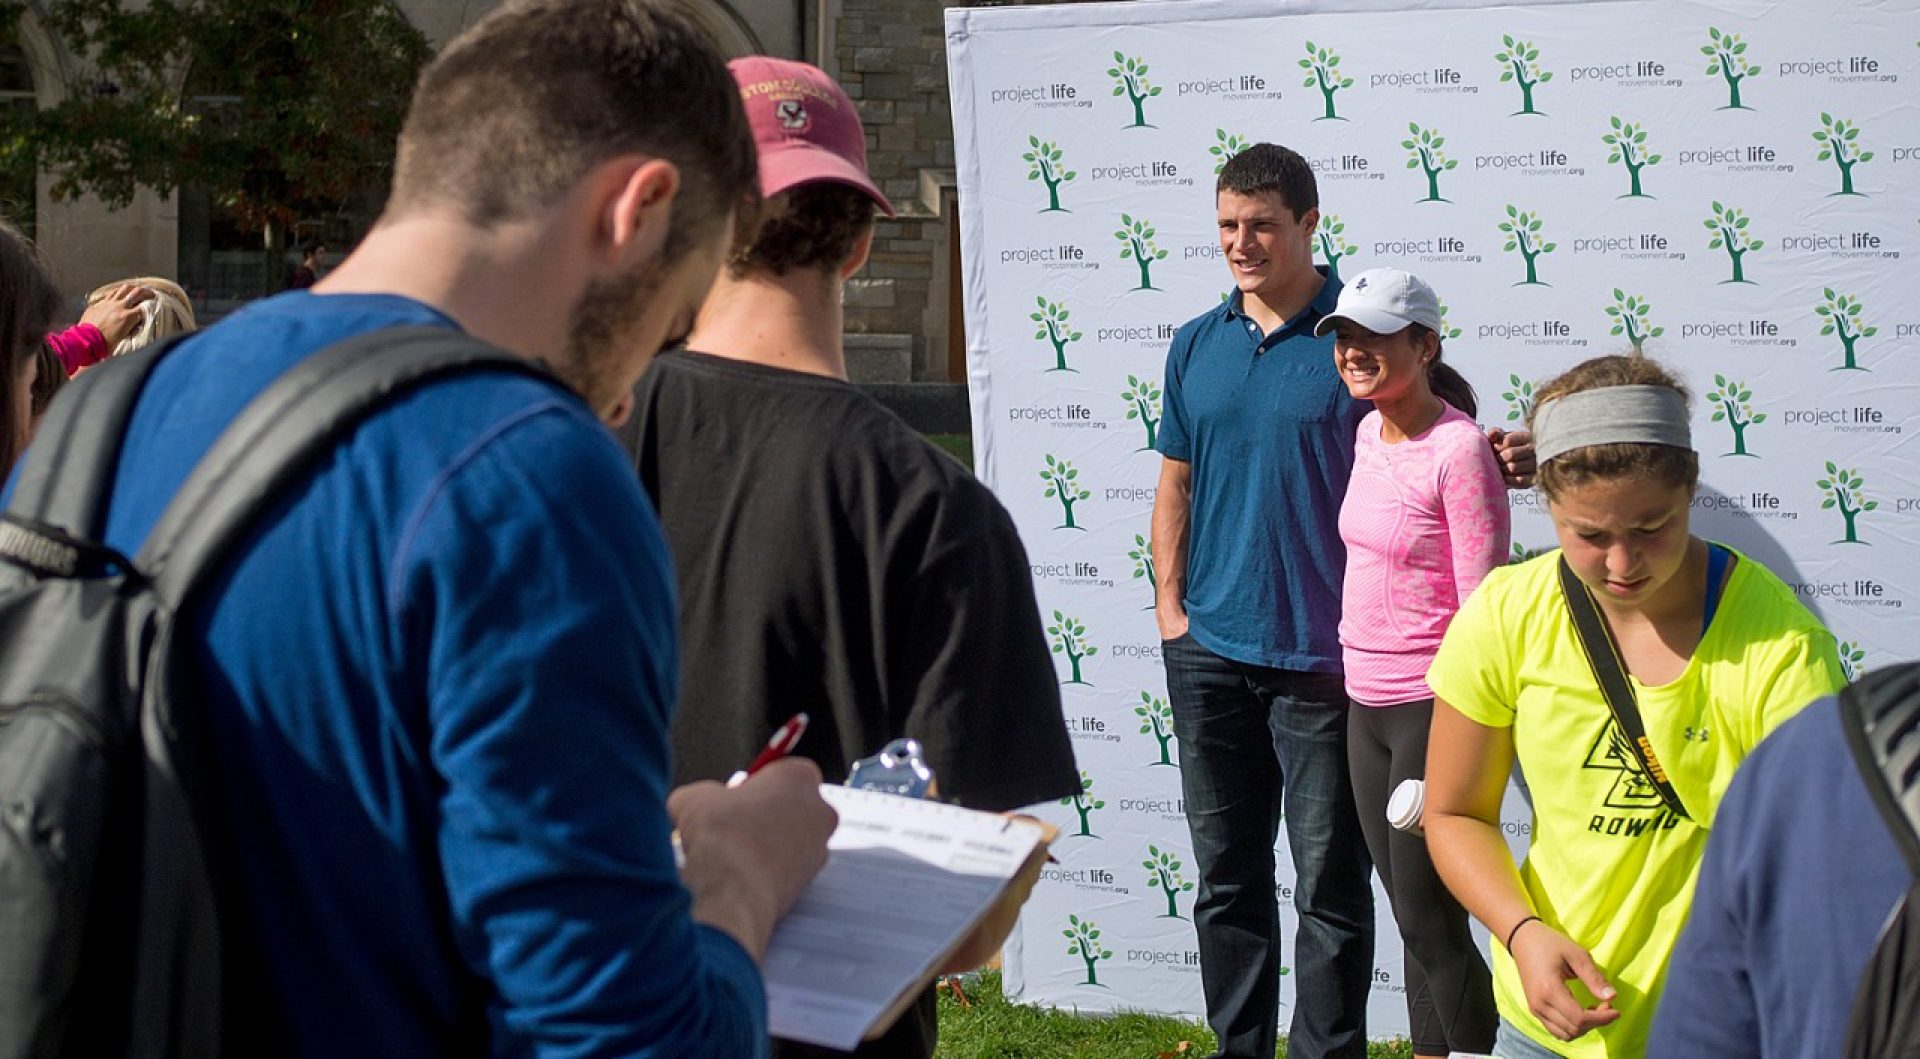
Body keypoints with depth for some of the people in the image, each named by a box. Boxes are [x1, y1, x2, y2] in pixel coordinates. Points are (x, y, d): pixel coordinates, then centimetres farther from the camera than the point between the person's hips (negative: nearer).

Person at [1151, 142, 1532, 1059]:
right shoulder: (1197, 346, 9)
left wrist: (1500, 459, -24)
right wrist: (1170, 603, 7)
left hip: (1320, 657, -4)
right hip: (1209, 652, 4)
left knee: (1330, 885, 3)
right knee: (1227, 874, 13)